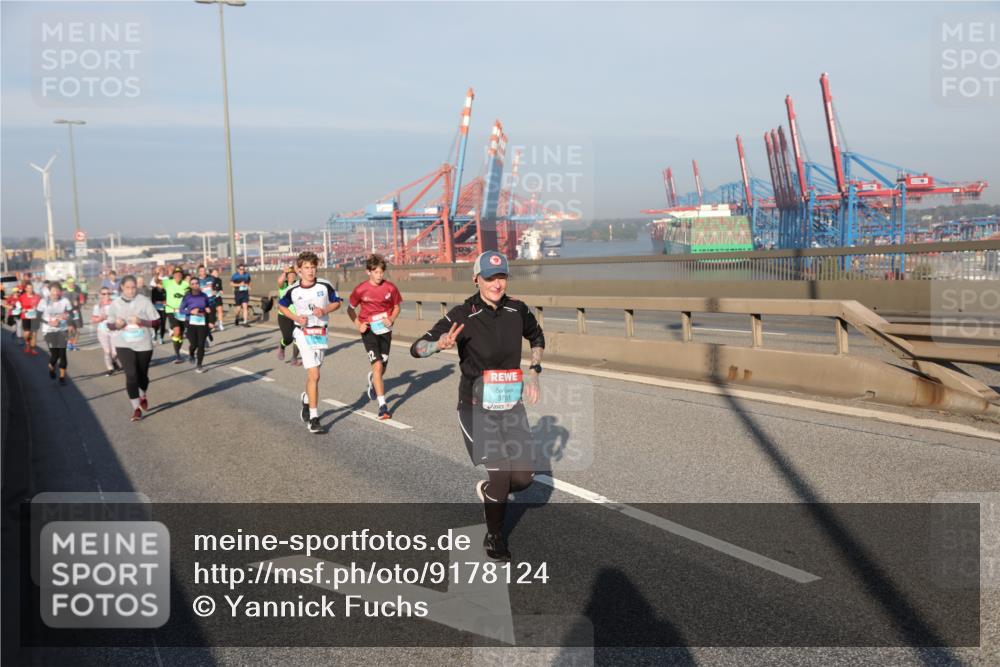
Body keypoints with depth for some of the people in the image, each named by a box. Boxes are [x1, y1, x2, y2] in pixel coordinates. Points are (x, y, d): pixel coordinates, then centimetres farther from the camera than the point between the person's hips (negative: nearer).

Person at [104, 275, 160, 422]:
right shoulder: (115, 304, 0)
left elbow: (156, 322, -5)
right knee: (131, 375, -12)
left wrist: (142, 321, -22)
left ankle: (143, 396, 44)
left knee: (142, 375, 13)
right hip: (124, 345, 0)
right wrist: (116, 325, -15)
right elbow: (109, 325, 8)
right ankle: (136, 407, -4)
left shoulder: (144, 301, -5)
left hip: (144, 345, 0)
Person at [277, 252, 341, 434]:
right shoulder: (293, 290, -6)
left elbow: (337, 302, 8)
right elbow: (281, 306, 11)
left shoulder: (325, 285, -4)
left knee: (313, 374, 17)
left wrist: (325, 310, -12)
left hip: (321, 333, 3)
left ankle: (307, 399, 48)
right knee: (314, 375, -13)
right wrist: (296, 318, -6)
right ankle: (313, 419, -8)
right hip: (304, 334, -3)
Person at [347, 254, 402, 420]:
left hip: (385, 330, 3)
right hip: (369, 330, -3)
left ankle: (372, 380, 52)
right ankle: (382, 405, -12)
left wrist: (391, 320, -10)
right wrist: (358, 324, -11)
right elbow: (350, 309, 3)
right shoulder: (361, 290, -10)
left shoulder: (391, 288, -6)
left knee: (383, 366, 14)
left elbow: (397, 307, 9)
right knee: (377, 365, -15)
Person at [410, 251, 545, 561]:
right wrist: (440, 344, -37)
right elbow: (417, 348, -16)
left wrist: (533, 372, 9)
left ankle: (487, 489, 35)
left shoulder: (517, 310, -1)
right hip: (477, 408, -4)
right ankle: (494, 537, 19)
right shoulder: (463, 315, -15)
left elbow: (537, 338, 21)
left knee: (523, 478, 0)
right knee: (501, 476, -9)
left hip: (511, 406, 4)